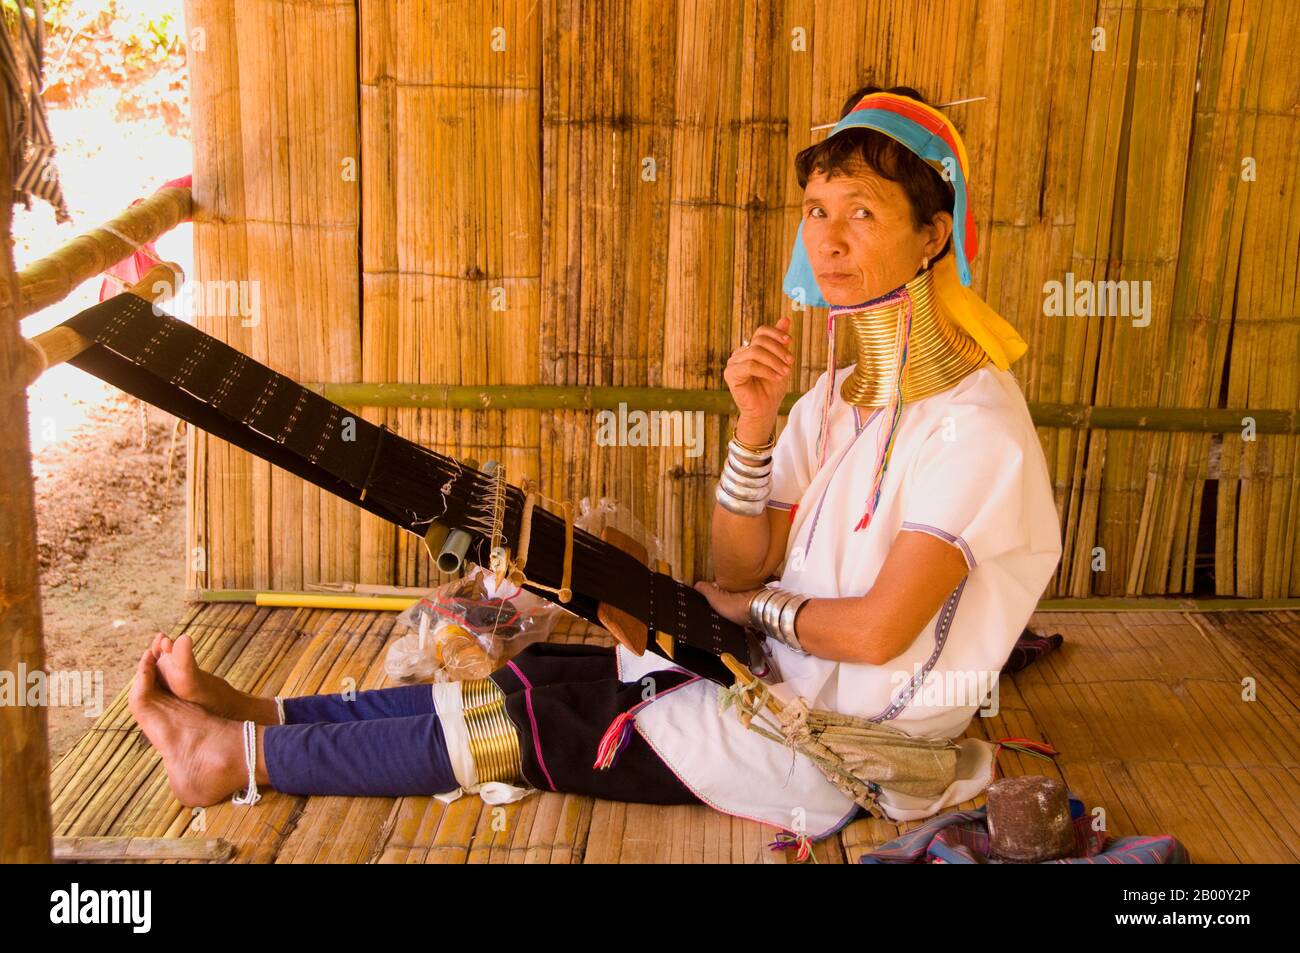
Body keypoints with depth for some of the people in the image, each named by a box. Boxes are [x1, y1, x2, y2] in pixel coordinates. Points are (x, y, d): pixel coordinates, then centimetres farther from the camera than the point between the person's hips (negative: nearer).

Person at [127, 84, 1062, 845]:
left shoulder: (975, 420, -19)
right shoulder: (837, 392, 6)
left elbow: (877, 629, -22)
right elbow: (739, 569, 3)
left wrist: (757, 605, -6)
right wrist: (754, 426, -11)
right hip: (773, 675, 7)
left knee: (538, 719, -9)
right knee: (530, 678, -3)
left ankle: (246, 757, 1)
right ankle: (259, 713, 5)